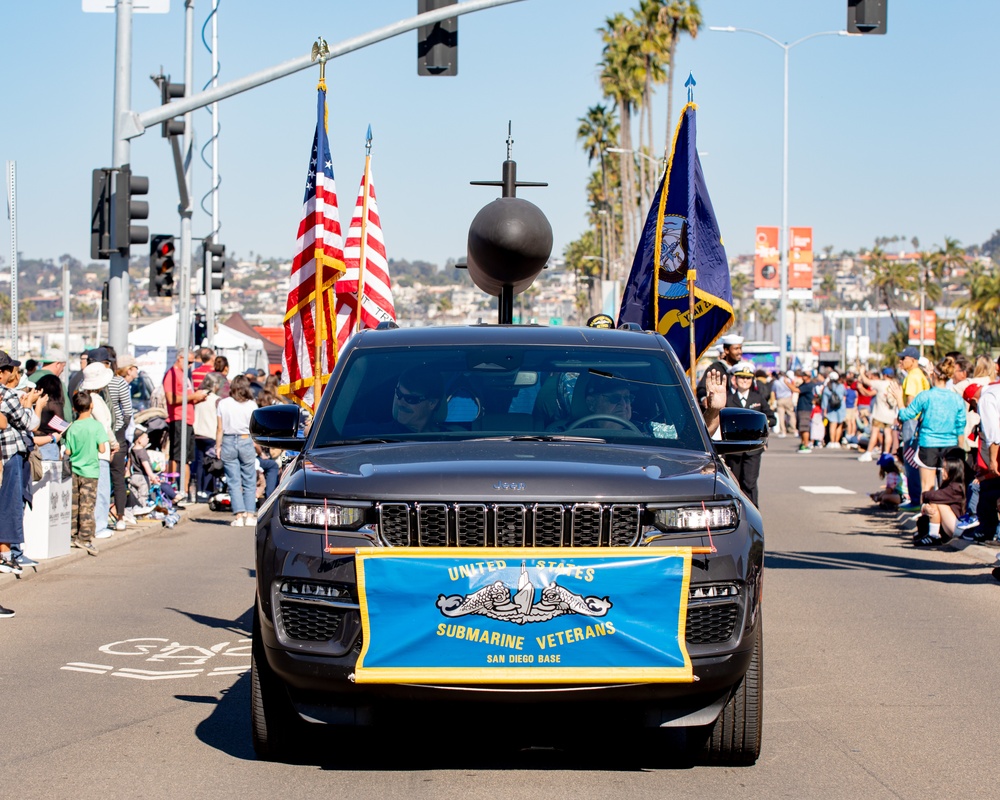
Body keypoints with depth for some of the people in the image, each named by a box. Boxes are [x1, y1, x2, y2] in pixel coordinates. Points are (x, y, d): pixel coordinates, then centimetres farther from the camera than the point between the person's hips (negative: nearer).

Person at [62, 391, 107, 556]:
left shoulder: (72, 428, -3)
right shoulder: (97, 426, -10)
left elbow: (68, 452, -3)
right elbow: (102, 449, -14)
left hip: (74, 470, 3)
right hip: (90, 471, -3)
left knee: (73, 504, 11)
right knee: (87, 505, 0)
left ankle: (72, 535, 17)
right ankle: (85, 538, -2)